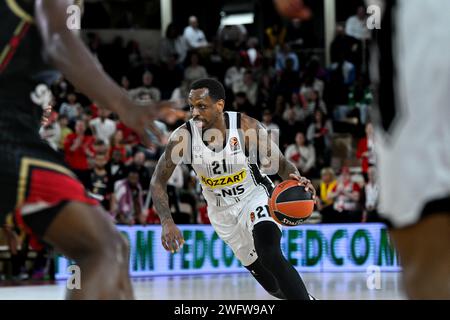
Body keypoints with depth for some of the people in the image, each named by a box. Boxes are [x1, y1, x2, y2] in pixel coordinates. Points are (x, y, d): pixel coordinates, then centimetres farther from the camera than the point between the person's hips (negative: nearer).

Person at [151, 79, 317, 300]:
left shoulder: (247, 128, -24)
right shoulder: (183, 136, -21)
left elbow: (280, 163, -13)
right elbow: (158, 182, -13)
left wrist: (294, 178, -37)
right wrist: (167, 222, -28)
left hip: (255, 197, -3)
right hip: (222, 211, 3)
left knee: (270, 255, -29)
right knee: (257, 269, 12)